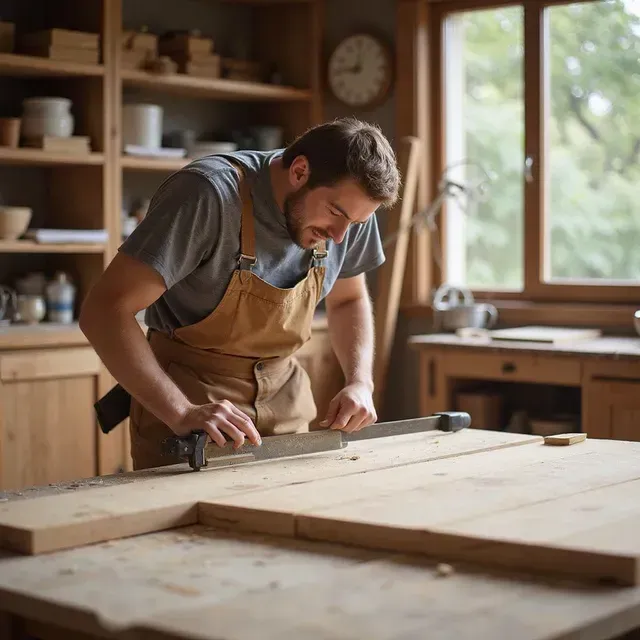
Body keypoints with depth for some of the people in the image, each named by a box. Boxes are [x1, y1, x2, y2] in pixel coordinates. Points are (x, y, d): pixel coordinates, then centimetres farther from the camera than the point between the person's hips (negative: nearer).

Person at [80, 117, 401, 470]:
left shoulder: (347, 203, -8)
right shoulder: (210, 194, -27)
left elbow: (348, 299, 11)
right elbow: (105, 309, -30)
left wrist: (360, 382, -6)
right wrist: (181, 412, -39)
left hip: (284, 399, 5)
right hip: (187, 394, -5)